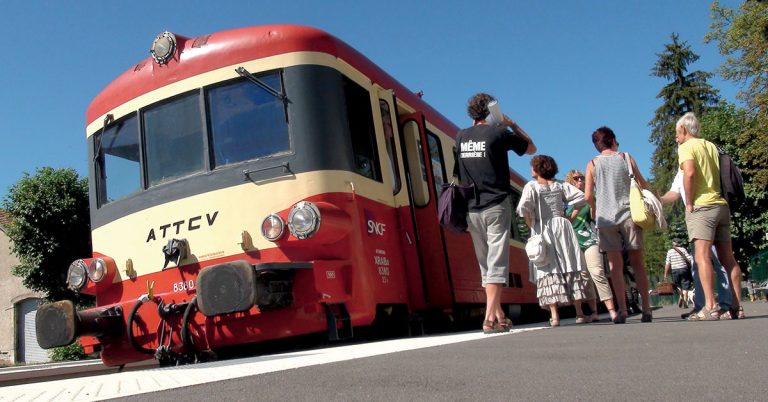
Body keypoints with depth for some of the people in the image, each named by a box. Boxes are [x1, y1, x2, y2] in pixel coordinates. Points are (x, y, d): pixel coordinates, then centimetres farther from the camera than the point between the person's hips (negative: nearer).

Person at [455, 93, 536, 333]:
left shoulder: (461, 137, 9)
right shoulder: (499, 133, -4)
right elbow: (531, 148, 11)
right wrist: (512, 125, 17)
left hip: (472, 209, 5)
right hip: (496, 206, -5)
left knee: (485, 263, 12)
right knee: (497, 261, -7)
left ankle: (498, 313, 18)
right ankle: (490, 318, -15)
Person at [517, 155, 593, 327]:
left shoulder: (531, 186, -3)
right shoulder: (560, 185, 10)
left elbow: (524, 207, -18)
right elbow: (580, 196, 4)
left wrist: (531, 225, -5)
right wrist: (567, 213, 11)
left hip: (542, 229, -3)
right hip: (562, 226, 3)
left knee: (549, 269, -4)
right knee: (571, 267, 5)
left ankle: (554, 315, -10)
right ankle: (579, 313, 5)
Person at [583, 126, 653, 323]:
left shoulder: (592, 164, 6)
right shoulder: (625, 157, 6)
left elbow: (588, 196, -1)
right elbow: (643, 184, 6)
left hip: (606, 218, 0)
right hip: (629, 214, 0)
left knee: (615, 264, 2)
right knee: (637, 263, 5)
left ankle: (622, 309, -4)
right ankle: (646, 309, 5)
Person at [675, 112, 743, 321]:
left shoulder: (686, 147, -3)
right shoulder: (711, 146, 19)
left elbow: (689, 173, -20)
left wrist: (689, 203, -11)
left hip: (701, 207, -8)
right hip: (721, 205, 8)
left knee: (702, 256, -13)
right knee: (728, 258, 6)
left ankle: (710, 307, -20)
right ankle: (737, 306, 7)